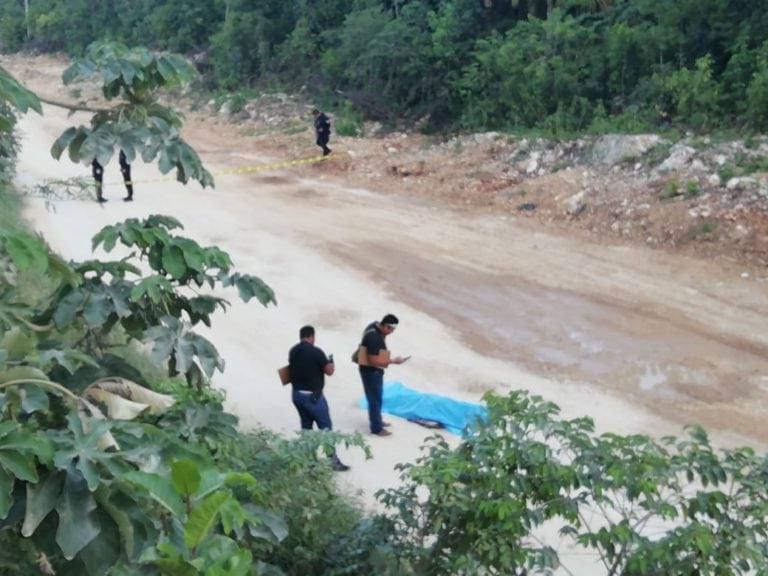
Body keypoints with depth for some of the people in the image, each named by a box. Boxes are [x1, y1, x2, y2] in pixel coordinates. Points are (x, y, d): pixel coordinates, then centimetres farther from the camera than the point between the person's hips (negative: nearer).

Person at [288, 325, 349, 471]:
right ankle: (333, 460, 4)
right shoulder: (316, 351, -17)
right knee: (326, 427, 2)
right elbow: (329, 371, -11)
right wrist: (330, 362, 10)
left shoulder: (293, 351, 4)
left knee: (306, 426, 18)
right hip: (312, 396, -7)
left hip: (297, 394, 7)